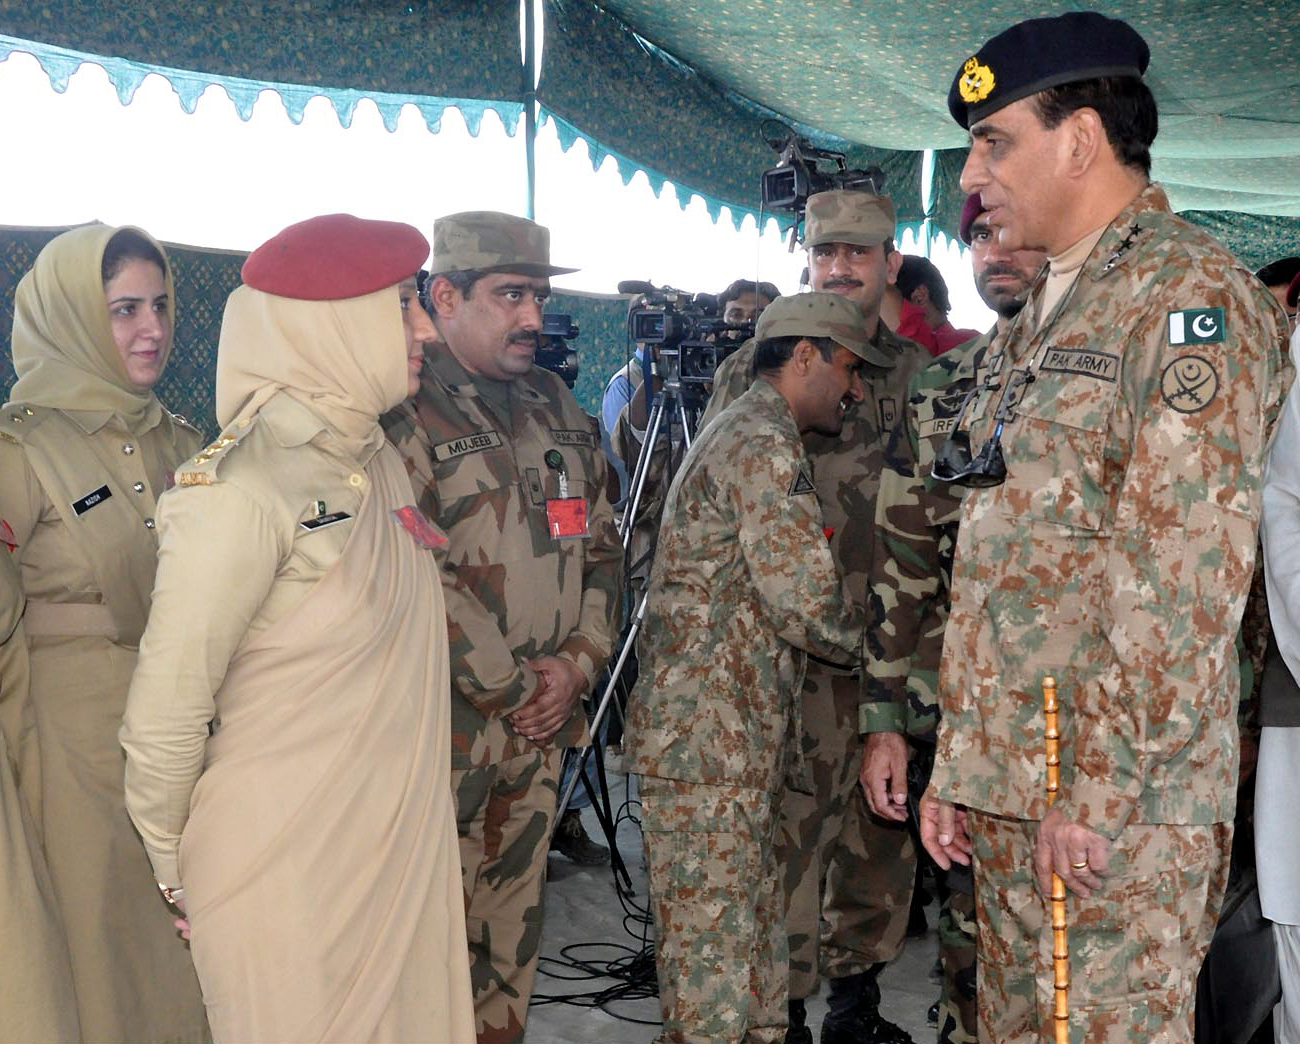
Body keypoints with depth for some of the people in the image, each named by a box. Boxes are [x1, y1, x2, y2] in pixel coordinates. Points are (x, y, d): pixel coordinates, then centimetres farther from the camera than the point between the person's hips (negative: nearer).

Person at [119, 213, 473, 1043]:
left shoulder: (377, 462, 4)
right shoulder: (241, 492, -21)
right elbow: (166, 716, -16)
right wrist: (174, 876, -4)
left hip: (401, 846, 7)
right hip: (293, 873, -7)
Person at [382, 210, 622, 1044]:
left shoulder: (559, 410, 12)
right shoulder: (404, 414, -11)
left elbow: (602, 548, 14)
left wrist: (579, 662, 0)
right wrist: (509, 690, -12)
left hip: (542, 724, 7)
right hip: (443, 723, -6)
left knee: (514, 928, 16)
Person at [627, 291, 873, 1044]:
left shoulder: (740, 433, 20)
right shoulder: (767, 445, -14)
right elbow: (807, 602, -19)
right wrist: (876, 645, 0)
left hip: (733, 735, 11)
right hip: (711, 739, -11)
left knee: (756, 931, 17)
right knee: (715, 950, -3)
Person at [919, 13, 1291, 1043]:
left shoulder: (1187, 291, -9)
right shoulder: (1043, 320, 18)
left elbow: (1186, 569, -18)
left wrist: (1101, 783, -19)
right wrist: (958, 762, 16)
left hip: (1120, 804, -8)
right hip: (1012, 795, 9)